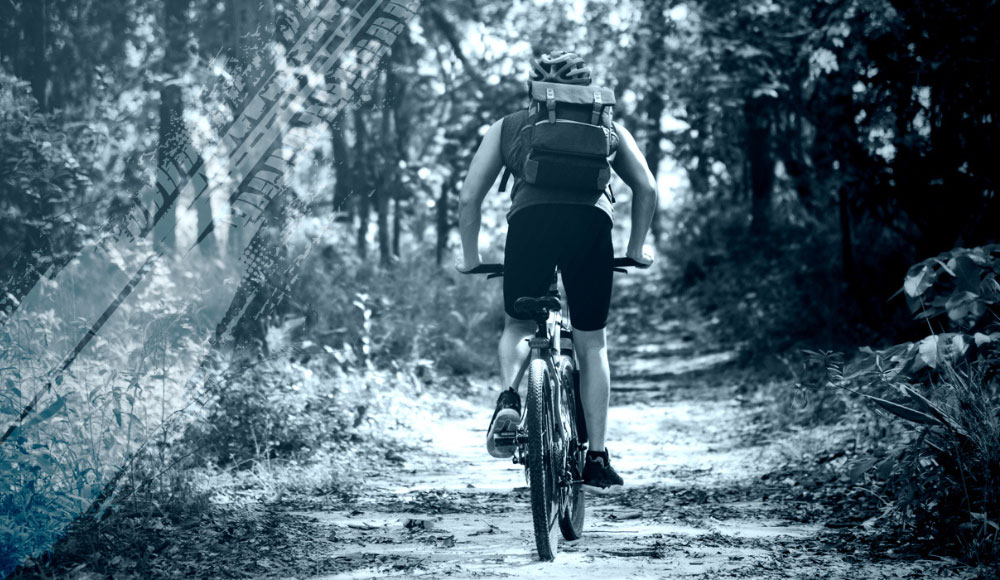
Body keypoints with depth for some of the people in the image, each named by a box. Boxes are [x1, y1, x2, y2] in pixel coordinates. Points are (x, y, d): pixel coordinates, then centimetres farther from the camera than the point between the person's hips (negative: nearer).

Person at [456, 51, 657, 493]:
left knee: (518, 326, 21)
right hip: (591, 221, 0)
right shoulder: (606, 126, 29)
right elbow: (646, 188, 20)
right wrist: (636, 248, 30)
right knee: (591, 343, 13)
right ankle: (597, 461, 9)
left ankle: (508, 395, -9)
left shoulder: (508, 127, 27)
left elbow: (468, 200, 21)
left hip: (531, 220, 0)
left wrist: (470, 257, 32)